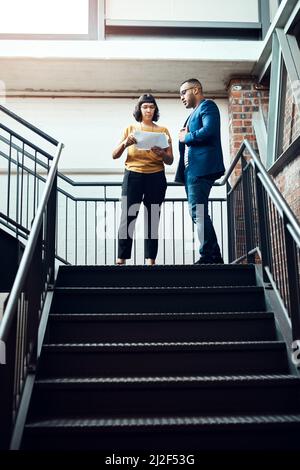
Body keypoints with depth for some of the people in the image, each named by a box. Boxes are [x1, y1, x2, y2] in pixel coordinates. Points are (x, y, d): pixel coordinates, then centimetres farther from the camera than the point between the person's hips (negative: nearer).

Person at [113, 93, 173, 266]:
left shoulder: (163, 130, 13)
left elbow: (170, 161, 8)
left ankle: (151, 260, 0)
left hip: (156, 178, 1)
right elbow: (115, 155, 8)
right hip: (133, 176, 0)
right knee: (127, 217, -9)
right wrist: (125, 143, -11)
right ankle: (121, 259, -8)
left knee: (152, 219, -2)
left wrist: (161, 153, -14)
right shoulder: (131, 129, 13)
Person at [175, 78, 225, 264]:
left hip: (201, 168, -10)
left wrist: (186, 137, -6)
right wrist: (184, 136, 7)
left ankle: (209, 256, -12)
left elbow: (209, 130, -18)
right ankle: (214, 256, 11)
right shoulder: (194, 114, 28)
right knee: (198, 213, 8)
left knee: (198, 212, -14)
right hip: (192, 169, 10)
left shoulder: (207, 106, 0)